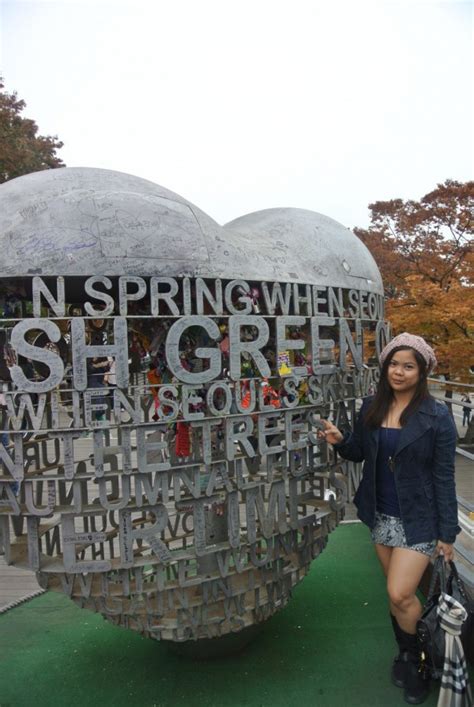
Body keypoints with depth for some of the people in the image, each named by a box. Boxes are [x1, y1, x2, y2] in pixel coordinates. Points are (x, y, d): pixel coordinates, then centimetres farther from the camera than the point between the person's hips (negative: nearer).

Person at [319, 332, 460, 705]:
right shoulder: (372, 407, -2)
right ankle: (407, 654, 40)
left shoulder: (437, 416, -14)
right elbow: (359, 453, 10)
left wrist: (447, 533, -8)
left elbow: (444, 477, -10)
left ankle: (413, 657, 26)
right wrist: (340, 440, -12)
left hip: (417, 518, -4)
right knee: (399, 591, 16)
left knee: (400, 594, -5)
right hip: (381, 514, 4)